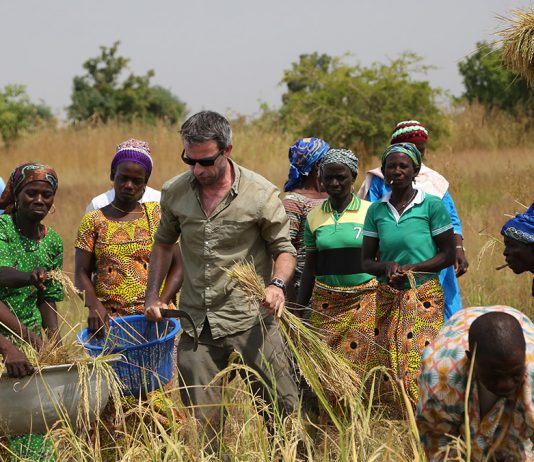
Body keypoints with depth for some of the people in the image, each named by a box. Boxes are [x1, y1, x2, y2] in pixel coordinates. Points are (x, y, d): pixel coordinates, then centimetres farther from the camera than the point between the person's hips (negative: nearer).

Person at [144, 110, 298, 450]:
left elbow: (283, 248, 0)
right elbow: (164, 243, 18)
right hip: (197, 324, 3)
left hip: (250, 320, -3)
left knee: (283, 409, -2)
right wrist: (153, 294, 10)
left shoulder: (260, 193, -9)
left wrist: (277, 283, -19)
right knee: (203, 418, 11)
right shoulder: (174, 192, 1)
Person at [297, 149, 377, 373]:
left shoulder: (370, 212, -1)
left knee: (363, 362, -5)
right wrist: (299, 309, 12)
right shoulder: (314, 217, 8)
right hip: (326, 302, 2)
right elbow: (311, 266, 13)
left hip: (365, 301, -2)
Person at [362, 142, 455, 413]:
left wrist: (409, 269, -14)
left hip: (424, 297, -4)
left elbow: (448, 255, -2)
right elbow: (366, 261, 10)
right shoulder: (376, 210, 8)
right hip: (388, 299, 4)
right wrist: (387, 267, -12)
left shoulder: (432, 206, -3)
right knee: (389, 368, 1)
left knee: (421, 366, -10)